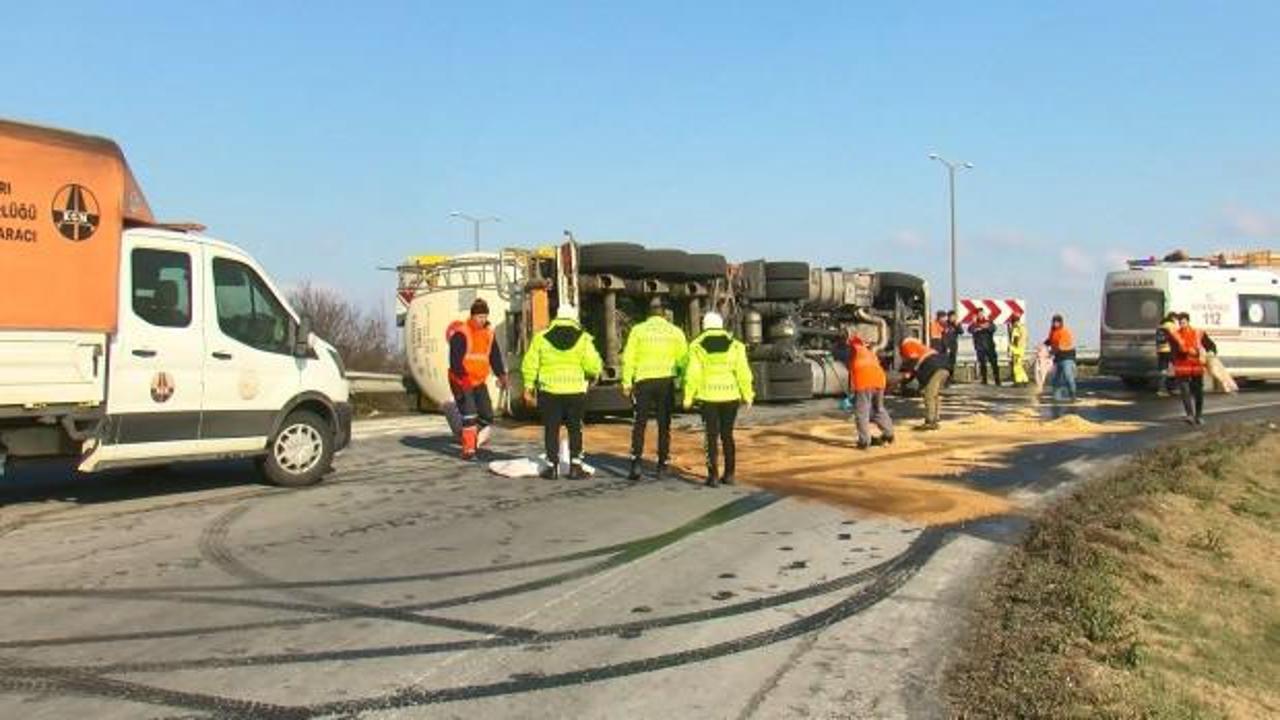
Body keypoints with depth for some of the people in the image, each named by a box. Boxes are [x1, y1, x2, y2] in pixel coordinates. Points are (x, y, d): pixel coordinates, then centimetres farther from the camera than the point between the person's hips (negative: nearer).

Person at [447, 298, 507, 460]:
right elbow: (455, 359, -22)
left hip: (479, 381, 7)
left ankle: (471, 434, 30)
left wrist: (501, 374, -3)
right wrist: (463, 376, -33)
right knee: (469, 415, -12)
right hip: (461, 382, -7)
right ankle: (468, 449, -4)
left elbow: (495, 355, 10)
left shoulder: (488, 332, 7)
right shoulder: (461, 333, -15)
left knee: (487, 416, 5)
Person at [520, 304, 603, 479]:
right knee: (575, 429, 11)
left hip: (549, 392, 0)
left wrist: (528, 388, 9)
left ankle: (552, 467, 9)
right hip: (575, 391, 0)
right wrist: (594, 374, 14)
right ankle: (575, 466, 10)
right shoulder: (583, 338, -1)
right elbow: (593, 366, -8)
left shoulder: (541, 338, 3)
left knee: (551, 429, 8)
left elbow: (529, 365, 2)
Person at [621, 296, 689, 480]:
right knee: (664, 425, 10)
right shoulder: (675, 332, 2)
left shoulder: (638, 330, 0)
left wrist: (627, 383, 2)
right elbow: (683, 359, 0)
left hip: (644, 381, -1)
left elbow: (628, 358, -3)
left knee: (639, 424, 6)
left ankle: (636, 463, -5)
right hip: (666, 382, 1)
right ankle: (662, 465, 12)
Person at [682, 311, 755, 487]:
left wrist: (688, 397, 0)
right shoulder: (734, 345, 1)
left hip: (708, 397, -1)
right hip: (730, 396, 2)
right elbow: (743, 372, -3)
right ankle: (729, 474, 12)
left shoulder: (697, 346, -2)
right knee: (727, 435, 12)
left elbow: (692, 374, -6)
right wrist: (747, 395, 4)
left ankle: (713, 475, 1)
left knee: (711, 437, 5)